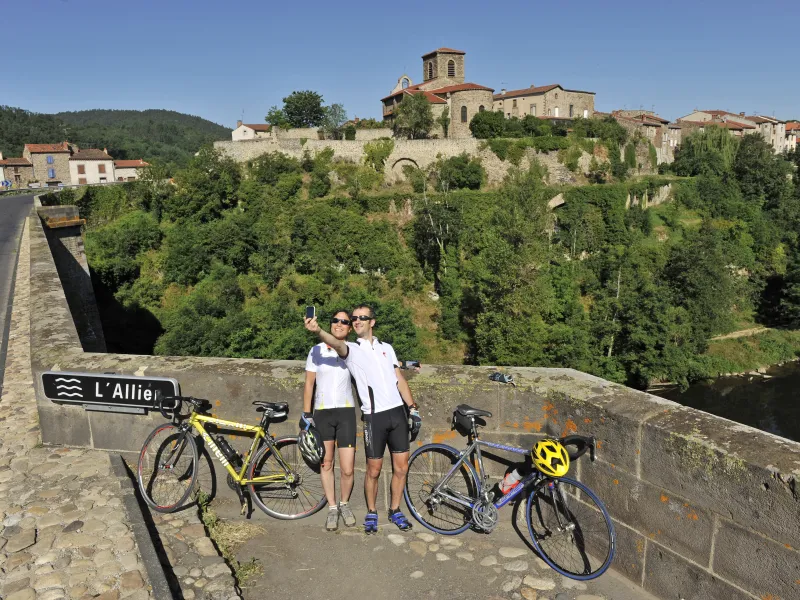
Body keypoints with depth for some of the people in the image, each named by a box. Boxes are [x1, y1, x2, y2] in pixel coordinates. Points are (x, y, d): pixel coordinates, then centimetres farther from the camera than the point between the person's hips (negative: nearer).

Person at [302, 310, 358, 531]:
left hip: (346, 412, 0)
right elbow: (309, 384, 5)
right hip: (322, 413, 0)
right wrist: (306, 415, 1)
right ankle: (332, 508, 26)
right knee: (326, 463, 9)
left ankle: (344, 504, 25)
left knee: (347, 469, -2)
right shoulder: (317, 350, 2)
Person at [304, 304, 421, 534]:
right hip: (374, 416, -3)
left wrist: (413, 408, 8)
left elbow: (400, 379, 16)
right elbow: (336, 344, -23)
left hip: (398, 412, 4)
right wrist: (318, 330, -44)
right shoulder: (352, 349, 1)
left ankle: (395, 511, 26)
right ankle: (371, 513, 25)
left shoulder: (387, 347, 15)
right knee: (374, 470, 5)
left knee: (401, 467, 8)